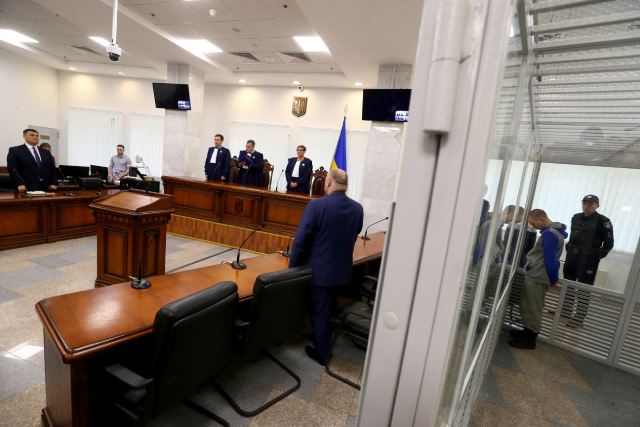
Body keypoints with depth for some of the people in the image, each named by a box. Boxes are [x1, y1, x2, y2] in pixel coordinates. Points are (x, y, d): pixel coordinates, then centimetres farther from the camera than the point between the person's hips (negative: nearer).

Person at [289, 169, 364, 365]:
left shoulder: (316, 206, -20)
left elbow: (300, 240, -19)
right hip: (344, 269, 5)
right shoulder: (358, 208, -5)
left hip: (320, 270, -5)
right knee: (331, 310, 26)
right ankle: (325, 344, 45)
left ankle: (322, 353, 31)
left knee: (320, 313, 14)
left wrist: (293, 266, -4)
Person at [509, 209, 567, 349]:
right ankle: (528, 332, 27)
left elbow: (550, 260, -21)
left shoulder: (549, 233, -19)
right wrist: (553, 279, 22)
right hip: (537, 276, 10)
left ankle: (529, 339, 9)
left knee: (532, 309, 0)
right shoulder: (555, 231, 14)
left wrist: (554, 279, -12)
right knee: (531, 308, 17)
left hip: (536, 278, -10)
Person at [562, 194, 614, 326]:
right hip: (572, 258, 7)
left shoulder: (603, 221, -11)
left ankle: (579, 318, 3)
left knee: (583, 289, -2)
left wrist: (597, 256, -11)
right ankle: (565, 311, 28)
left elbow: (609, 243, -9)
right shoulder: (576, 218, 8)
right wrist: (569, 249, 11)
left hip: (589, 260, -7)